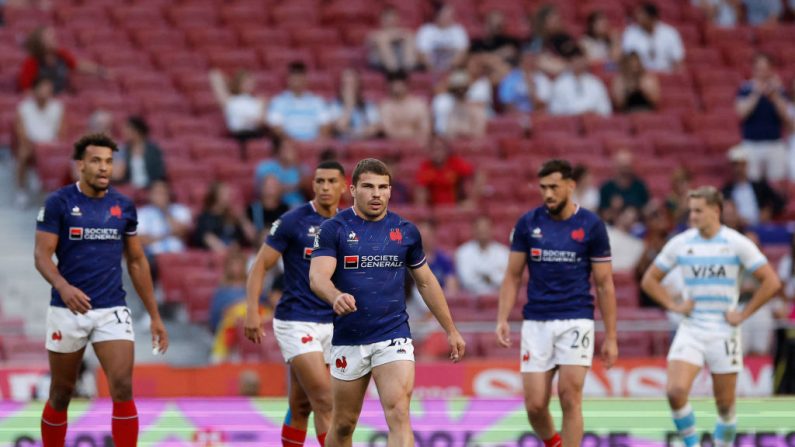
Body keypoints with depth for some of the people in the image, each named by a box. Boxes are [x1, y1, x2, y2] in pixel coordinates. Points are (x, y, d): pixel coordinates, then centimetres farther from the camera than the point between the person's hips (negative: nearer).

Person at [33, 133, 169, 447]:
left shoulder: (123, 206, 5)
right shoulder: (58, 203, -6)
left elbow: (137, 261, 13)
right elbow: (42, 255, -10)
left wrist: (154, 316, 12)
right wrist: (64, 287, -31)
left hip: (112, 311, 2)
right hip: (67, 311, -2)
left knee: (123, 388, -13)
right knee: (61, 394, 9)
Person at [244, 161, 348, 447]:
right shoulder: (293, 222, -7)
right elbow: (260, 266, -5)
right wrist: (252, 312, -15)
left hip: (332, 324, 5)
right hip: (296, 323, -5)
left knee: (301, 406, 10)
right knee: (325, 401, -14)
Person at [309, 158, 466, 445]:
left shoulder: (405, 231, 5)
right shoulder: (334, 229, -4)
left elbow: (426, 282, 17)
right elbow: (318, 276, -18)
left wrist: (451, 330, 18)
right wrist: (336, 297, -40)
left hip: (394, 337, 1)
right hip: (348, 340, 0)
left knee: (399, 415, -16)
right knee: (343, 424, 11)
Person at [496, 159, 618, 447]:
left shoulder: (591, 226, -2)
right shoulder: (528, 224, 4)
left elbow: (604, 284, 2)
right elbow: (513, 276, 9)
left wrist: (611, 337, 0)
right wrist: (502, 319, -4)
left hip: (576, 320, -2)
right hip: (536, 323, 2)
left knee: (570, 398, -11)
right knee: (535, 404, -1)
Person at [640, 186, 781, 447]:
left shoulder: (737, 244, -4)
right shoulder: (680, 243, 4)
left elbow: (771, 282, -5)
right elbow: (649, 280, 14)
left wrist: (743, 314, -8)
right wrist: (673, 305, 1)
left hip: (723, 333, -2)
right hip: (690, 331, 2)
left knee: (725, 404, 3)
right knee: (676, 391, -17)